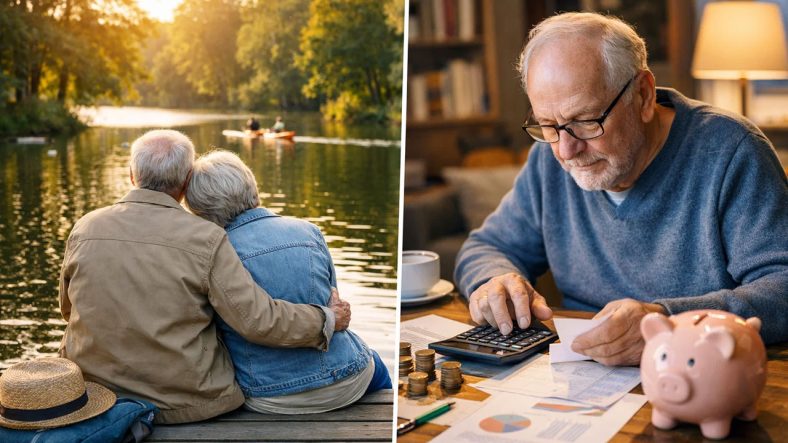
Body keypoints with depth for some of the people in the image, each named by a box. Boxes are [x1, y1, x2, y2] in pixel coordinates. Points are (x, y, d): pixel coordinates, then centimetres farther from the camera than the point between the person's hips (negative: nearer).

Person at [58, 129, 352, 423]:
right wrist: (328, 320, -4)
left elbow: (68, 308, 10)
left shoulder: (84, 228, -4)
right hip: (183, 404, -4)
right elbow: (258, 320, -19)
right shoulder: (205, 239, -17)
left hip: (95, 390, 4)